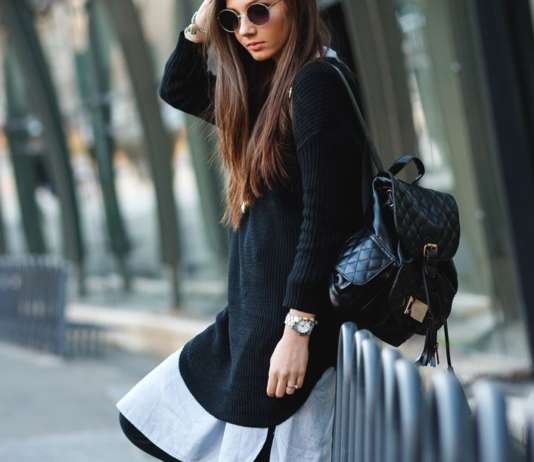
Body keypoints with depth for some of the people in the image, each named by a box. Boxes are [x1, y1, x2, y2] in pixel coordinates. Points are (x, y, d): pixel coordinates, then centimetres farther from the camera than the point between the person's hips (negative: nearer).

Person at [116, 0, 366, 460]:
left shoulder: (317, 82, -15)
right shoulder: (264, 89, 11)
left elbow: (325, 215, -21)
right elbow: (177, 90, 26)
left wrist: (298, 329, -22)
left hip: (297, 315, -10)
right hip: (254, 311, 10)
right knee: (148, 419, 15)